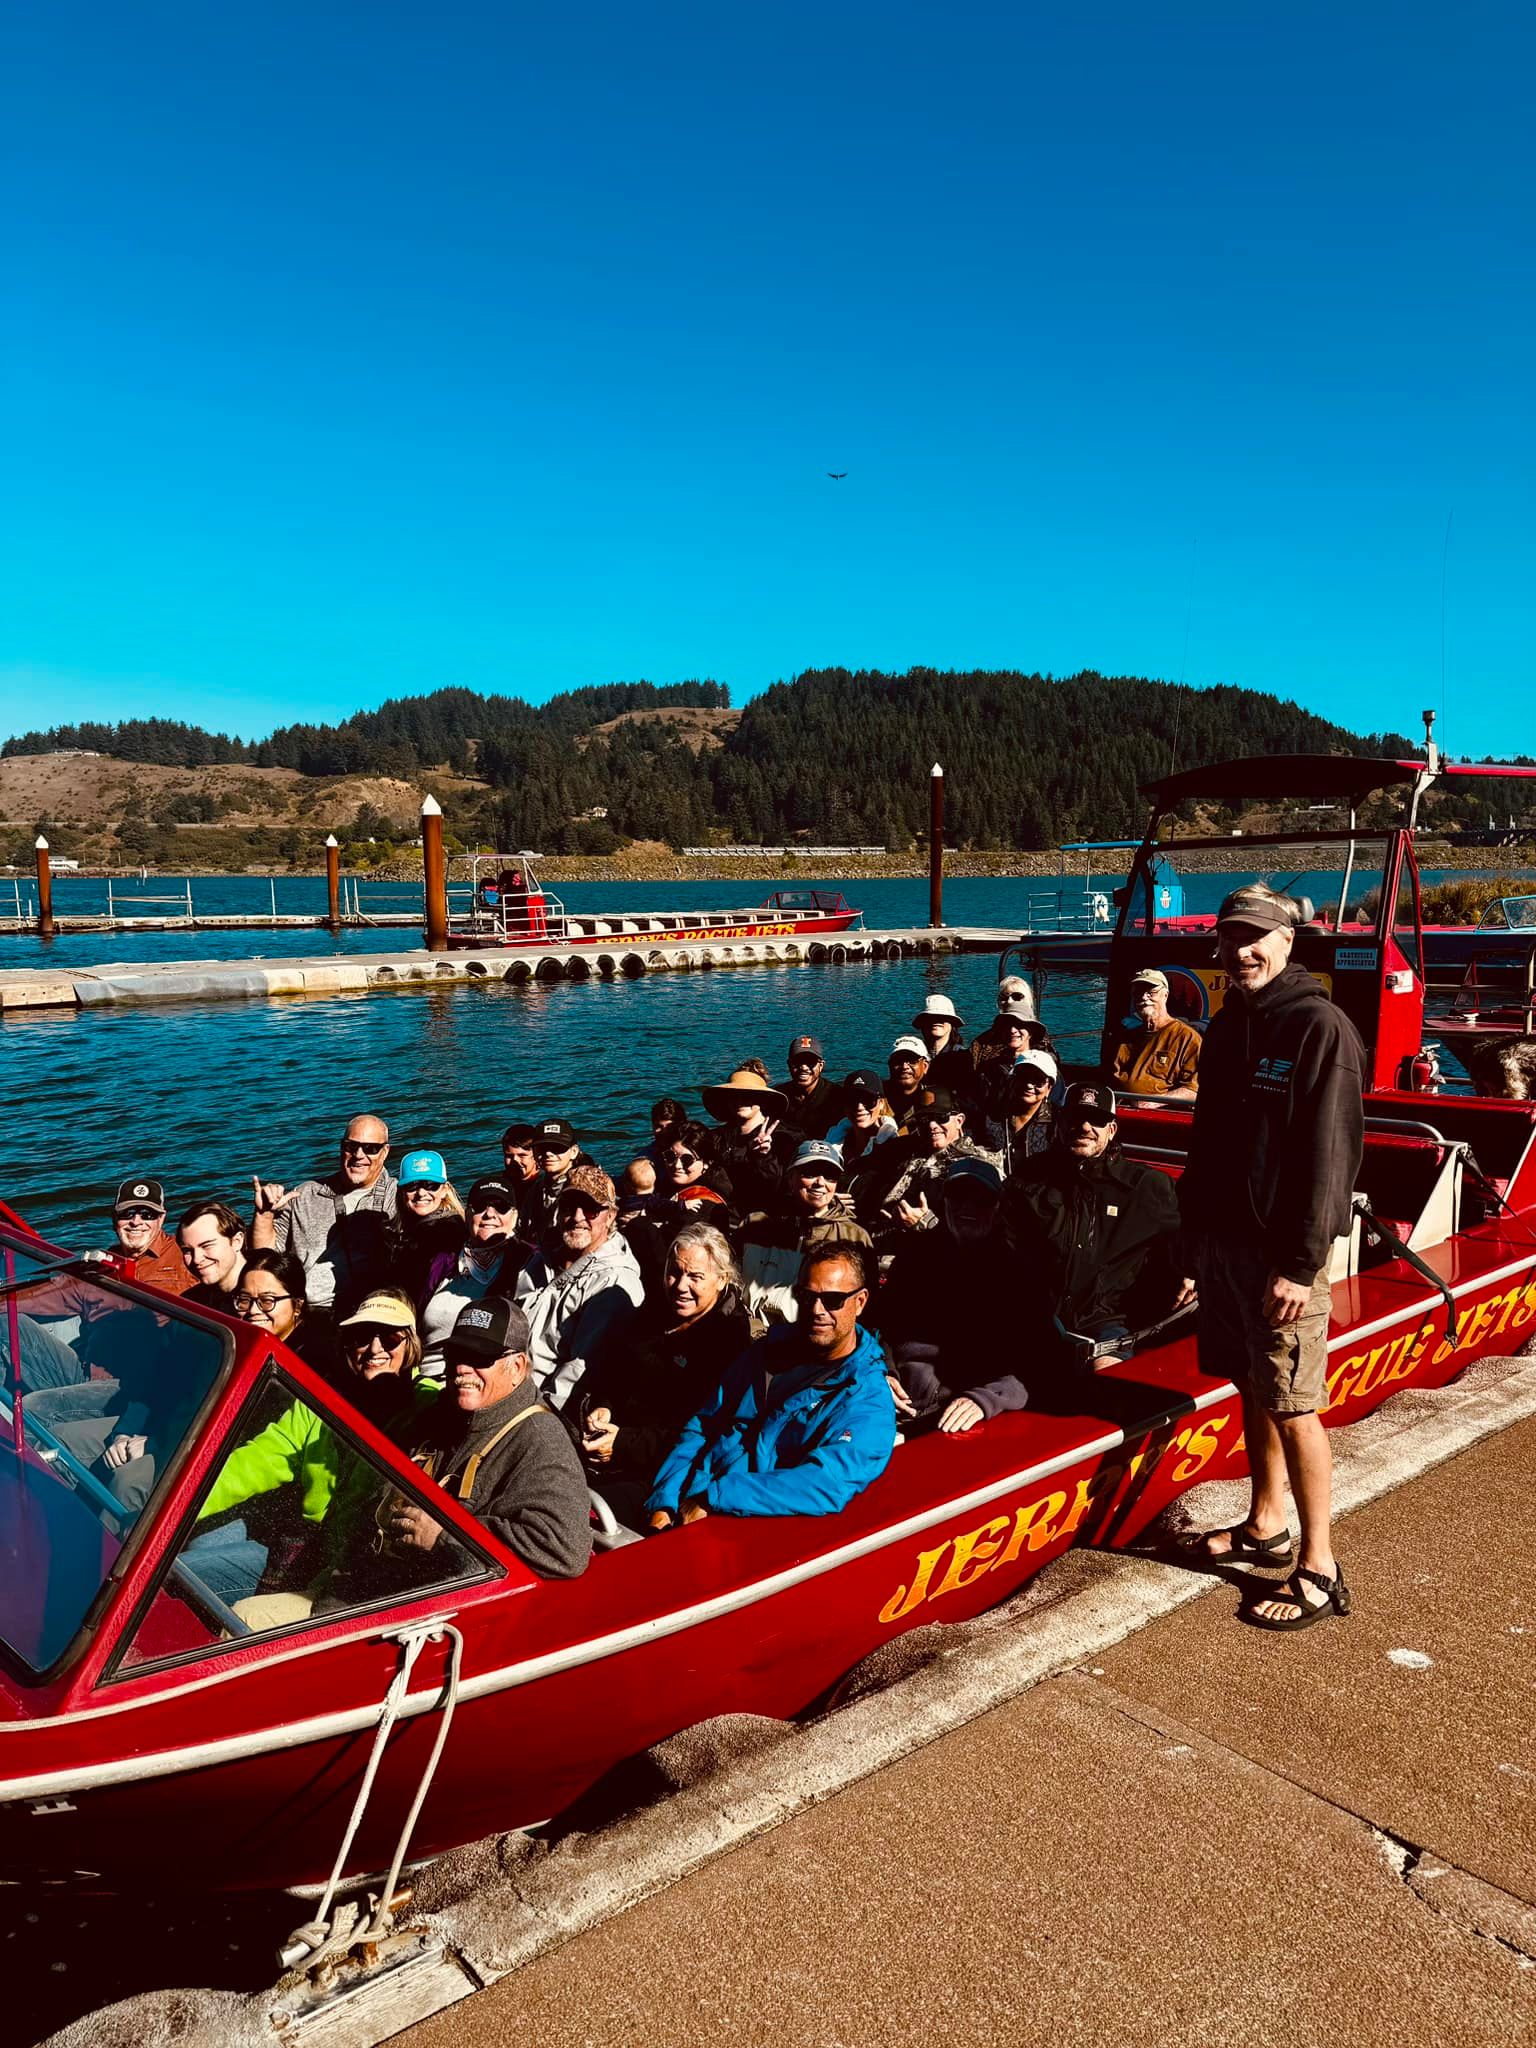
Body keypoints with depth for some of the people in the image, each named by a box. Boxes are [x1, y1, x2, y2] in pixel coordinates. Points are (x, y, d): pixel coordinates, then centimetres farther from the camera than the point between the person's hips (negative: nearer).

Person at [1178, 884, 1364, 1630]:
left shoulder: (1320, 1027, -14)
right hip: (1224, 1237, 8)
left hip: (1280, 1249, -7)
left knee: (1293, 1407, -2)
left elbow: (1328, 1155, -18)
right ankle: (1266, 1527, 32)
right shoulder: (1228, 1024, 11)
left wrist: (1300, 1264, -20)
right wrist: (1194, 1228, 14)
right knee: (1252, 1389, 17)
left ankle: (1319, 1570, 10)